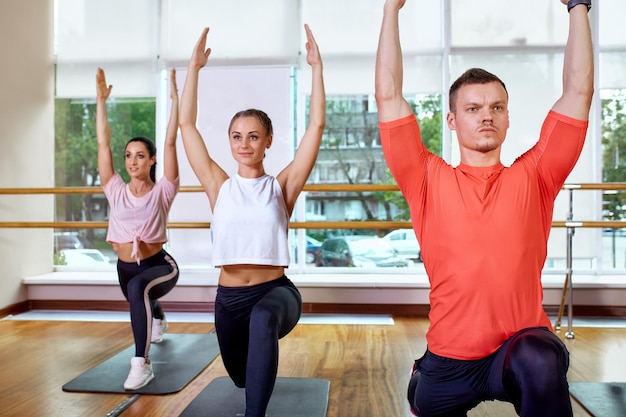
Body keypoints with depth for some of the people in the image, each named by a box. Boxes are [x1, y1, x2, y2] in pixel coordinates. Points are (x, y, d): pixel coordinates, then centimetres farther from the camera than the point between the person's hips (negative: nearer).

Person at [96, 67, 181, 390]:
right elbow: (103, 144, -1)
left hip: (160, 266, -6)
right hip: (125, 268, 6)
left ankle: (142, 362, -31)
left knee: (138, 289, -40)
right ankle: (158, 320, 72)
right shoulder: (116, 191, 0)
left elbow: (170, 143, -16)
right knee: (141, 302, 33)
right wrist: (101, 100, -1)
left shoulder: (161, 192, -10)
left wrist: (174, 98, -19)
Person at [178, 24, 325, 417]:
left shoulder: (282, 186, -4)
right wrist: (195, 66, -2)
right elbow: (187, 124, -1)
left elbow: (317, 125, -10)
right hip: (228, 297, 4)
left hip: (276, 291, -3)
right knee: (242, 375, 25)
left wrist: (317, 67, -11)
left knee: (263, 321, -41)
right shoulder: (220, 186, 1)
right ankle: (263, 363, 62)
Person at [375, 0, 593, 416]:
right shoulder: (430, 180, -4)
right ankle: (421, 381, 56)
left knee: (541, 361, -34)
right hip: (449, 358, 2)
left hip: (522, 348, -1)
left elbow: (578, 91, -2)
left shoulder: (531, 178, -1)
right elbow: (389, 96, -7)